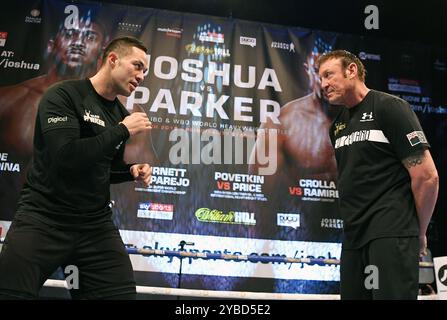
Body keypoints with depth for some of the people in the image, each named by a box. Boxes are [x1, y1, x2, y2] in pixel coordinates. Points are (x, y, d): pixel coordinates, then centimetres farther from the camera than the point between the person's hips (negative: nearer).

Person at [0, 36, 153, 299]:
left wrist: (132, 171, 1)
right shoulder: (63, 95, -10)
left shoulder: (122, 115, 10)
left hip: (97, 224, 6)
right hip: (44, 218, -5)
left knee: (122, 294, 0)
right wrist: (122, 131, -20)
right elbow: (66, 157, -26)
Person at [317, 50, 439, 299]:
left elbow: (427, 176, -10)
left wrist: (419, 233, -3)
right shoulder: (337, 126, 15)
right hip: (354, 238, 7)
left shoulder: (389, 107, -6)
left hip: (391, 234, -7)